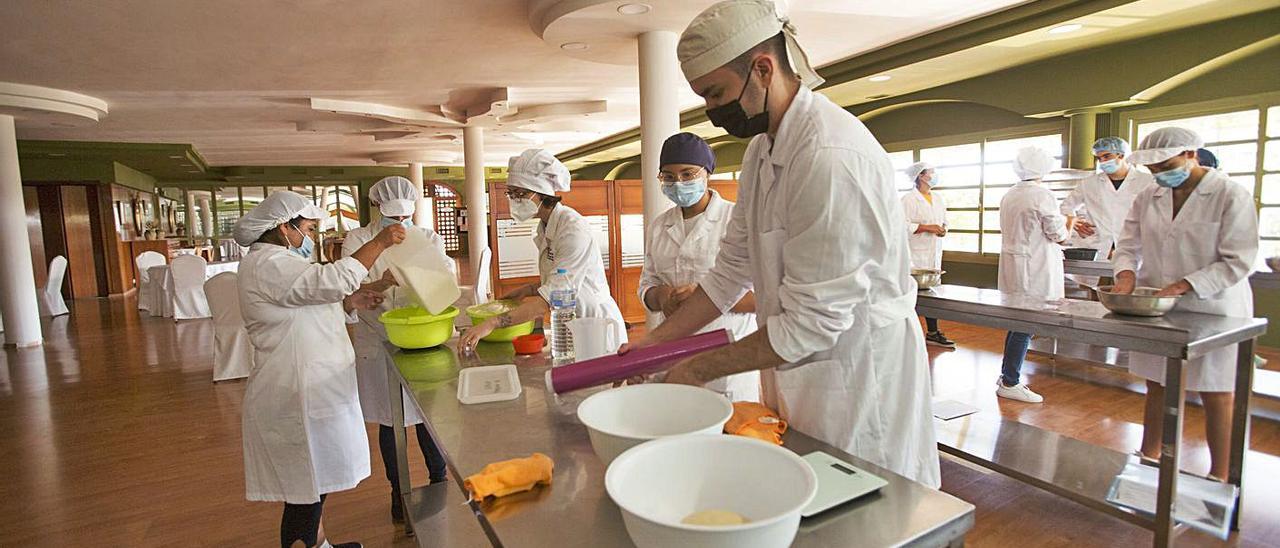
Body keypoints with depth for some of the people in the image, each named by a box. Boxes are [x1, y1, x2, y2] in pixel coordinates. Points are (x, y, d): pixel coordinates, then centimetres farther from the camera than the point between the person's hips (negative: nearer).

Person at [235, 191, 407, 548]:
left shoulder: (276, 262, 16)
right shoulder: (268, 265, -18)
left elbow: (308, 307, 20)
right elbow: (331, 280, -30)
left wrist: (352, 302, 4)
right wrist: (379, 243, -23)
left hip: (307, 391, 11)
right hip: (296, 397, -11)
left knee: (314, 484, 23)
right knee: (305, 493, 2)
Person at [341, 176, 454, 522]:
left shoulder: (428, 238, 4)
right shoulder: (358, 240, -2)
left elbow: (449, 277, -5)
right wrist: (379, 285, -33)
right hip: (379, 344, -1)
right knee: (389, 421, 12)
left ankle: (438, 481, 31)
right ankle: (398, 490, 32)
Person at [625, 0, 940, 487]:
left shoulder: (831, 155, -26)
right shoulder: (761, 150, 5)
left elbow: (811, 324, -25)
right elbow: (733, 269, 8)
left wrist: (701, 369, -15)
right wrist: (651, 343, 2)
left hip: (860, 371, -8)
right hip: (798, 375, 8)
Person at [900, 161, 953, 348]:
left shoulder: (940, 199, 17)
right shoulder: (909, 199, -7)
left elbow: (944, 221, 24)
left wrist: (943, 229, 2)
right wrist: (927, 227, -16)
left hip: (934, 253, 7)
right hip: (915, 253, -7)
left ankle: (932, 332, 18)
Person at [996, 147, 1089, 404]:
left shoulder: (1008, 196, 9)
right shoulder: (1042, 196, -14)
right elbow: (1060, 236, -8)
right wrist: (1070, 223, 12)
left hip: (1011, 264, 8)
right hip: (1033, 270, -8)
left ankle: (1006, 376, 24)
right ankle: (1010, 383, 3)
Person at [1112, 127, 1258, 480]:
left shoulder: (1231, 196, -8)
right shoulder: (1148, 199, 6)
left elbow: (1238, 261, -12)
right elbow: (1128, 244, 9)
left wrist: (1183, 286, -23)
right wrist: (1126, 272, -11)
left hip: (1211, 310, -4)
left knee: (1216, 397, 6)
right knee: (1157, 387, 14)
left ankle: (1219, 477, 20)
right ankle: (1148, 460, 27)